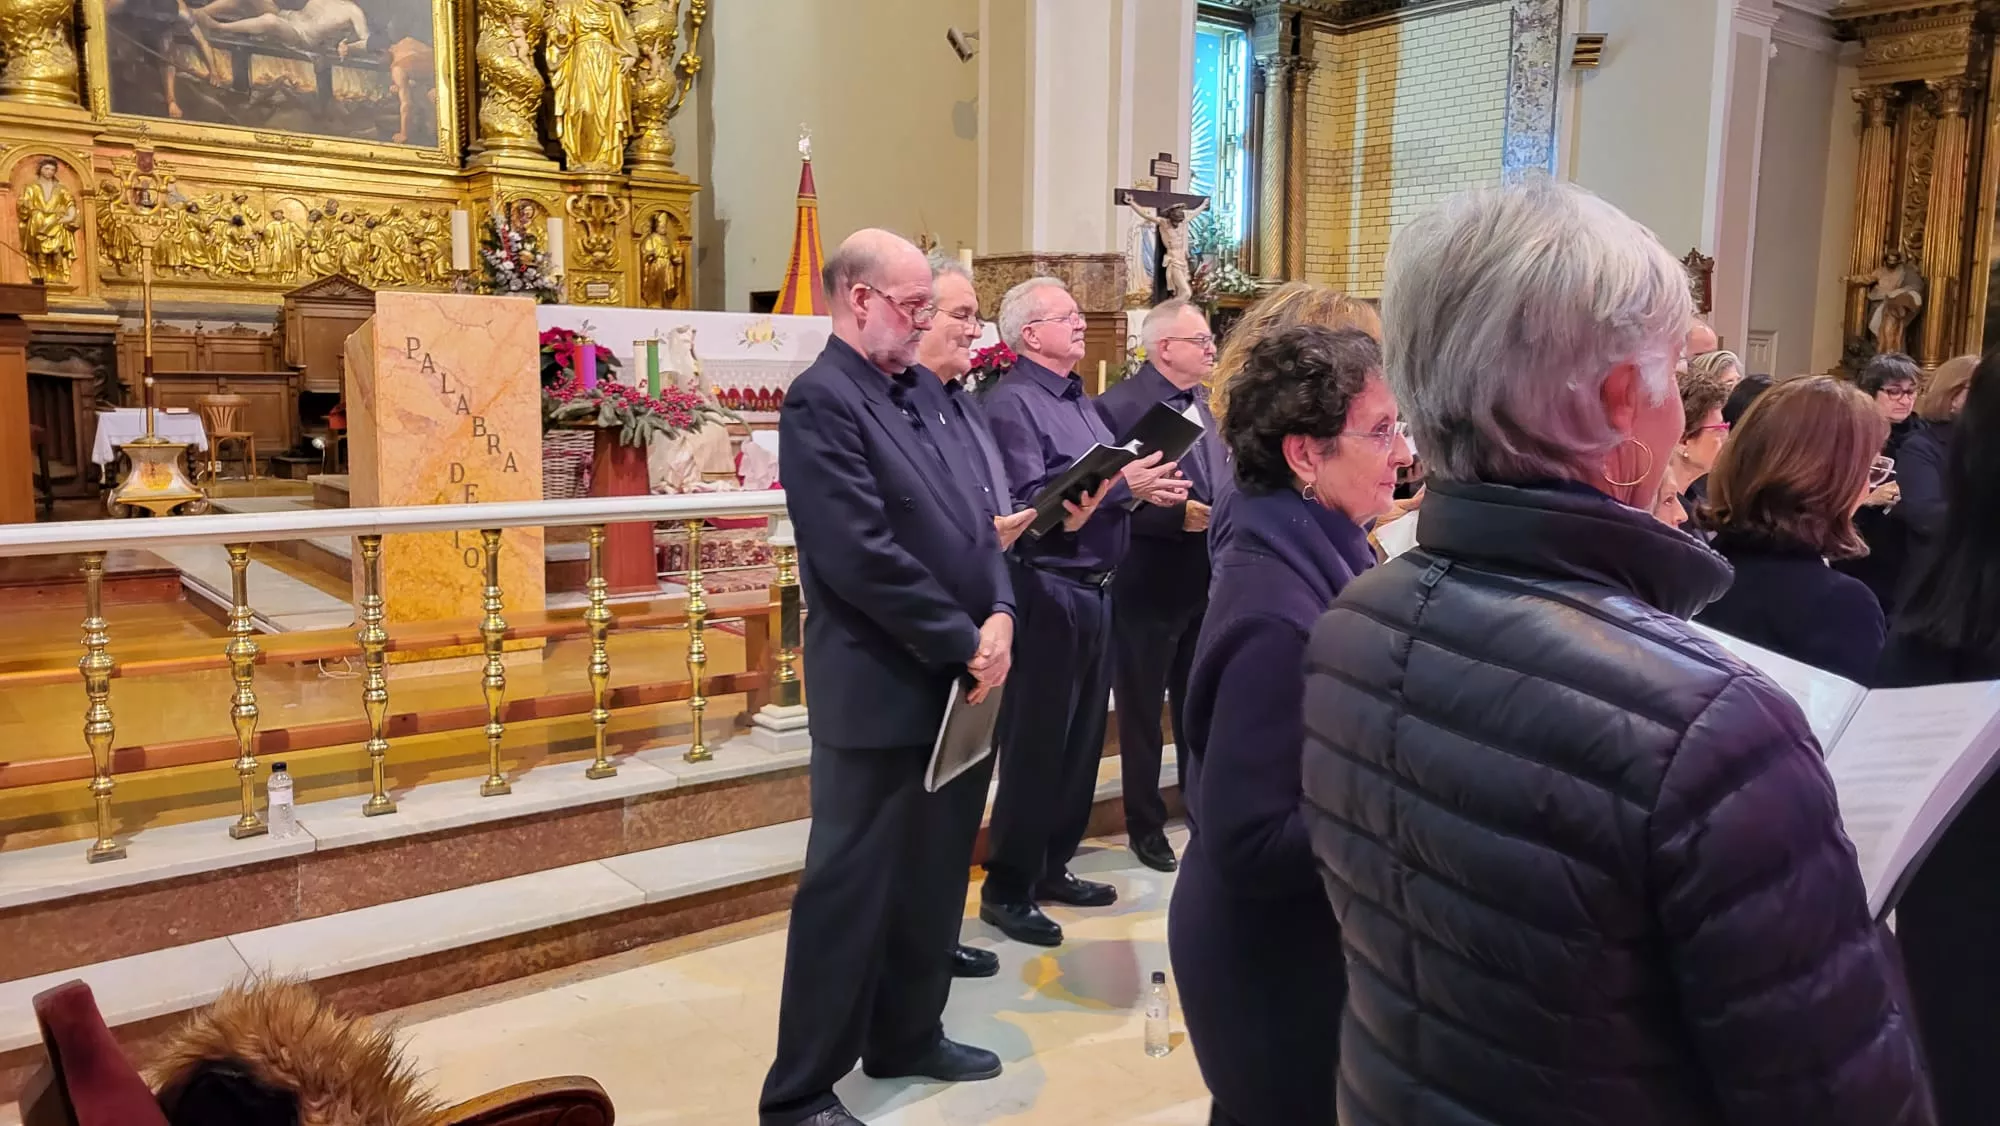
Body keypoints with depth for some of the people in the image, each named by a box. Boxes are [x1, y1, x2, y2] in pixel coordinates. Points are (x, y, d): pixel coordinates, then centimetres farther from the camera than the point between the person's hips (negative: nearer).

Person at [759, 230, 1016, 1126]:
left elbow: (969, 517, 11)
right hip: (881, 691, -9)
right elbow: (863, 556, -23)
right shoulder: (821, 400, -15)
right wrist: (965, 644, -16)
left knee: (932, 879, 19)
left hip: (951, 682, 9)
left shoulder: (914, 391, 12)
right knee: (849, 891, 2)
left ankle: (906, 1038, 37)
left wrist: (999, 614, -6)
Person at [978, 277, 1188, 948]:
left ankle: (1053, 868, 30)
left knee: (1081, 739, 16)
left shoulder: (1079, 401, 17)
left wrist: (1149, 489, -1)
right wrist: (1121, 485, -21)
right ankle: (1007, 888, 13)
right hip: (1048, 592, -9)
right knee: (1035, 745, 0)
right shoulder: (1012, 403, -12)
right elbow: (1030, 505, -22)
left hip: (1094, 591, 9)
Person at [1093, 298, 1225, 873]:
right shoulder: (1119, 406, -16)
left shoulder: (1200, 404, 10)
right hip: (1148, 585, -7)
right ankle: (1146, 825, 23)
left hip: (1204, 581, 7)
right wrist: (1178, 515, -24)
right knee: (1142, 711, 9)